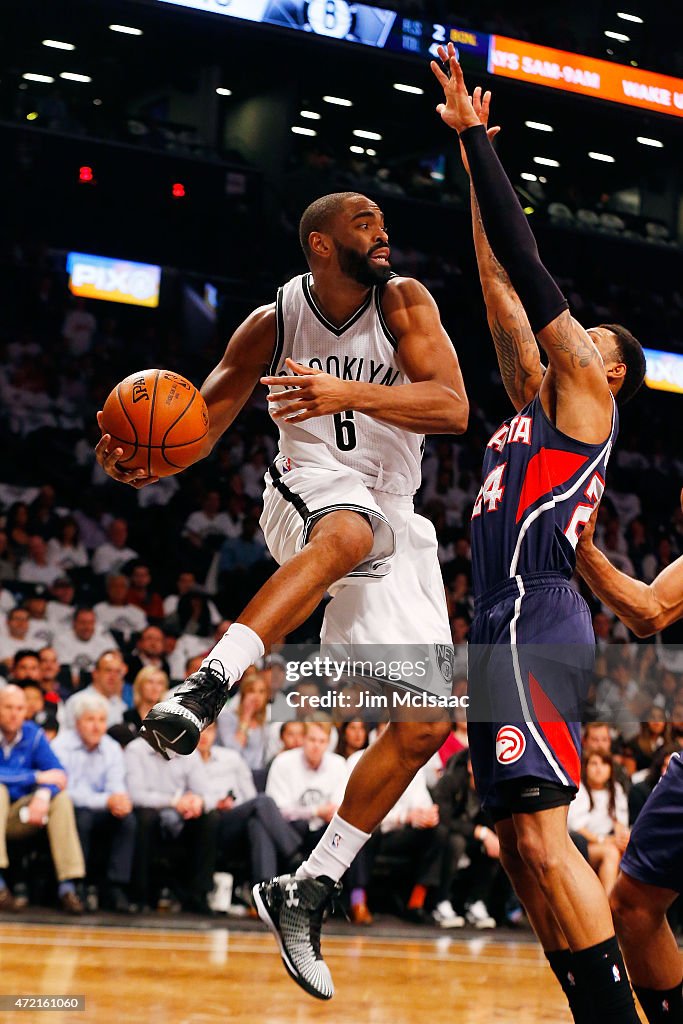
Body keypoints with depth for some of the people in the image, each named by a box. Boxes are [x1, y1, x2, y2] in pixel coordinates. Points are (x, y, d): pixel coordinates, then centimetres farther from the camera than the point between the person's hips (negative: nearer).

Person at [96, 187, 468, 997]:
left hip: (394, 521, 4)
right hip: (309, 492, -4)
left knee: (427, 723, -3)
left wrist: (349, 394, -37)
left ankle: (308, 892, 3)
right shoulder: (272, 323, -5)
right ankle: (204, 688, -56)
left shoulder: (403, 302, -6)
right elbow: (203, 420, 1)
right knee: (348, 532, -43)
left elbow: (452, 410, -19)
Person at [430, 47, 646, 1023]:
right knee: (523, 848, 6)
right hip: (506, 626, 10)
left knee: (541, 836, -18)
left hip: (536, 623, -10)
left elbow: (526, 262, 0)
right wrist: (468, 152, 28)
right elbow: (501, 284, 26)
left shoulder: (585, 387, 3)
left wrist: (477, 137, 5)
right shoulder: (537, 399, 24)